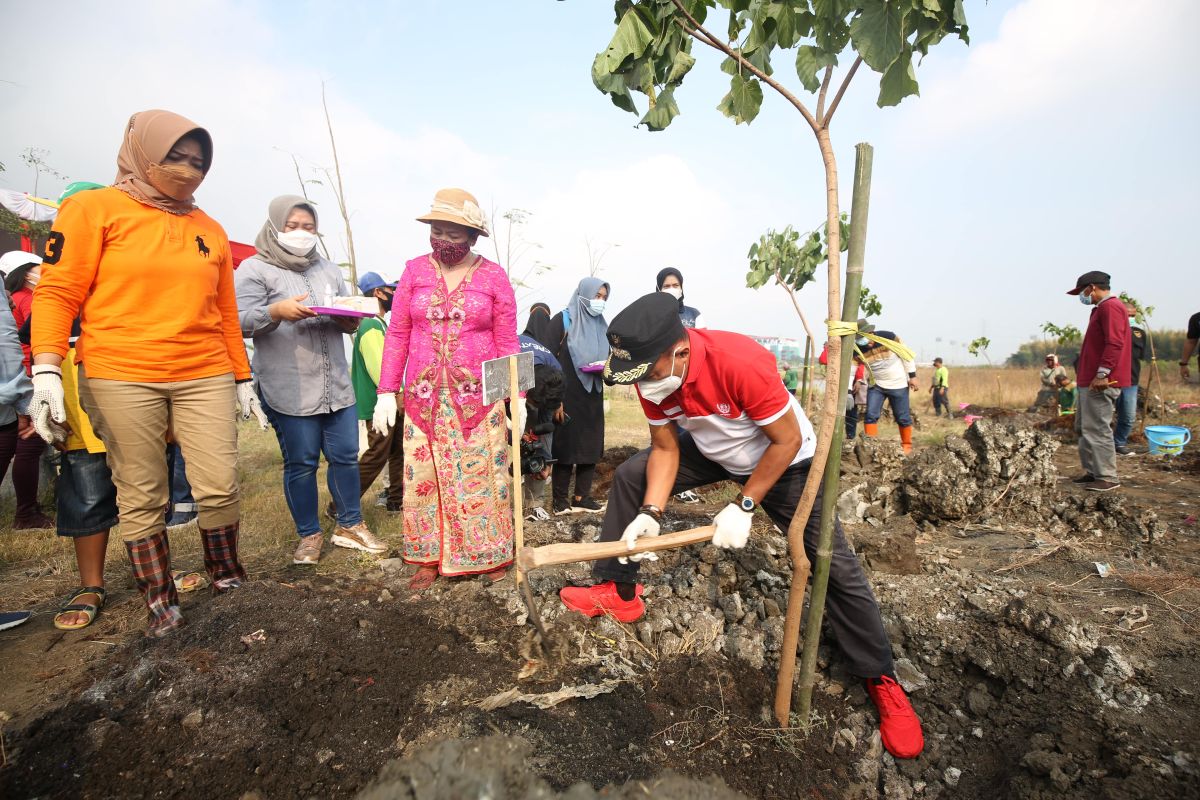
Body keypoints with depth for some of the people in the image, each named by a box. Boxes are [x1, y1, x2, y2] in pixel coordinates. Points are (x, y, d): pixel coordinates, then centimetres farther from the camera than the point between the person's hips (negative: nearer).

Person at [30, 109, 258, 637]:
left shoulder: (209, 230, 14)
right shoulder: (94, 208, 3)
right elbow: (57, 292, -2)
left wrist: (242, 377, 16)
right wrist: (47, 370, -13)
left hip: (205, 377, 3)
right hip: (121, 378, -2)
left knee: (220, 488, -2)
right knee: (141, 499, 5)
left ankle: (227, 578, 20)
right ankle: (160, 603, 20)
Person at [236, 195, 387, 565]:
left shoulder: (328, 269, 19)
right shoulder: (254, 268, 3)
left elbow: (349, 323, 19)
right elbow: (242, 322, -7)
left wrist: (351, 317, -4)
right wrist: (276, 311, -25)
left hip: (336, 384, 5)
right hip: (288, 389, -4)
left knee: (345, 456, 7)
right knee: (301, 463, 3)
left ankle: (350, 525, 24)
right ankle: (309, 534, 20)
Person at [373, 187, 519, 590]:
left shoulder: (493, 277, 0)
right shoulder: (415, 271, 5)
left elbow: (507, 343, 0)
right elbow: (397, 335, 5)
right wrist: (386, 392, -1)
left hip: (479, 398, -2)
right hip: (423, 397, 2)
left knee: (482, 477, 4)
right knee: (423, 477, 7)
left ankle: (490, 554, 21)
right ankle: (429, 557, 22)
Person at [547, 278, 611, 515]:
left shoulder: (601, 325, 13)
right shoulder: (562, 320, -4)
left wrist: (603, 366, -7)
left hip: (592, 397, 6)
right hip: (567, 395, -6)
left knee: (591, 447, 7)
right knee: (566, 446, -2)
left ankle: (582, 498, 16)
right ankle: (561, 500, 7)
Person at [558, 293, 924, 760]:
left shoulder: (740, 362, -40)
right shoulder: (651, 374, -21)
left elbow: (787, 440, -29)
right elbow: (665, 449, -12)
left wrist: (743, 507, -27)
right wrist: (651, 513, -24)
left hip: (784, 458, -5)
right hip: (710, 449, 6)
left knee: (833, 564, -11)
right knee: (630, 476, -5)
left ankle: (882, 681, 11)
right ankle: (618, 593, 8)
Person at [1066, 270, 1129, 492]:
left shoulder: (1111, 307, -12)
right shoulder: (1102, 308, 21)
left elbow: (1114, 343, -22)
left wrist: (1102, 374, -25)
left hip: (1100, 382, -11)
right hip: (1090, 381, 11)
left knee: (1096, 429, -8)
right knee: (1083, 427, 15)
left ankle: (1108, 477, -2)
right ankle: (1093, 471, 22)